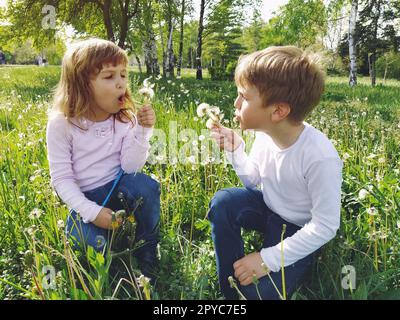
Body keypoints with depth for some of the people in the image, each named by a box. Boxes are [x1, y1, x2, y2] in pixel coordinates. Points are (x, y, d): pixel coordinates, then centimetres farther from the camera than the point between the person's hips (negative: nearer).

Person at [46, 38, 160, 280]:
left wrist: (143, 131, -26)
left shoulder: (126, 119, -6)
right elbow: (61, 179, -13)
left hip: (118, 187, 3)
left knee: (147, 186, -29)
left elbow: (131, 168, -14)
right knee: (95, 246, -28)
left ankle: (147, 253, -6)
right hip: (84, 197, -2)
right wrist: (92, 212, -23)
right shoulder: (62, 124, -14)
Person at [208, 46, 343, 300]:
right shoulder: (265, 134, -14)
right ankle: (230, 289, -3)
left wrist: (268, 259, -26)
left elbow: (325, 227, -26)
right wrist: (234, 150, -13)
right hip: (269, 209, 6)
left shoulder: (320, 157, -34)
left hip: (300, 231, -6)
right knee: (223, 202, -20)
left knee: (259, 291, -20)